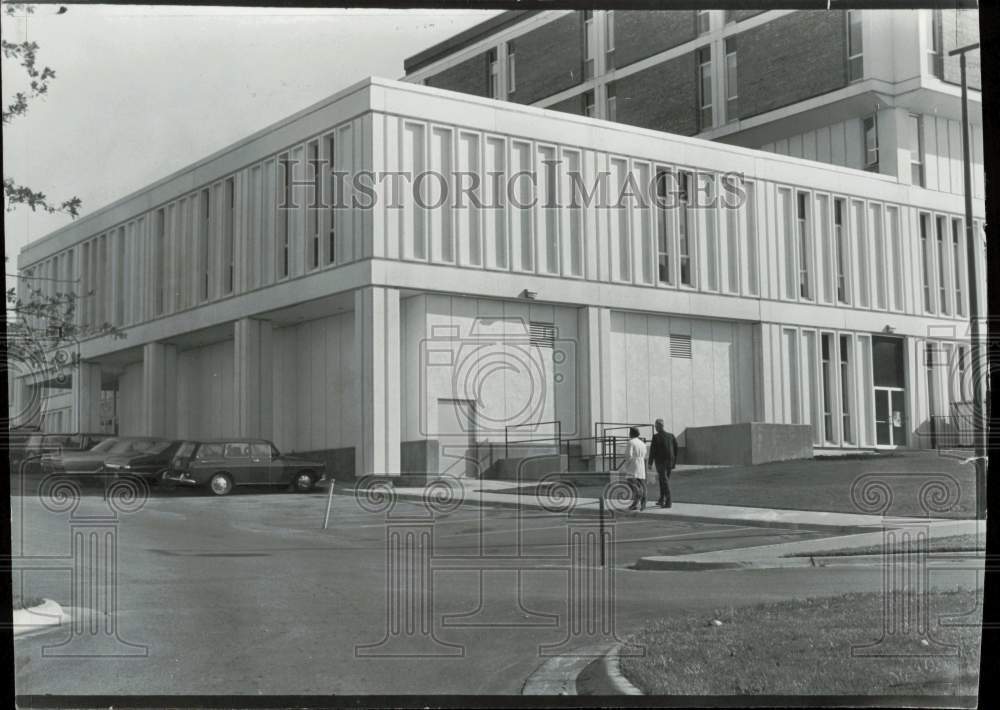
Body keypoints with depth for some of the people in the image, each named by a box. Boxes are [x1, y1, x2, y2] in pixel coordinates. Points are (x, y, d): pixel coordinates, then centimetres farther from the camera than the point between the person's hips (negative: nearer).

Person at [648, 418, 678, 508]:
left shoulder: (656, 437, -10)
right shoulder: (671, 436, 5)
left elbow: (652, 450, -10)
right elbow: (676, 449, 7)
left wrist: (650, 463, -4)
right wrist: (674, 462, 14)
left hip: (660, 462, -5)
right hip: (669, 462, 5)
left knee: (664, 481, -4)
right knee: (664, 479, 18)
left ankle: (668, 502, -11)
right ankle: (662, 500, 25)